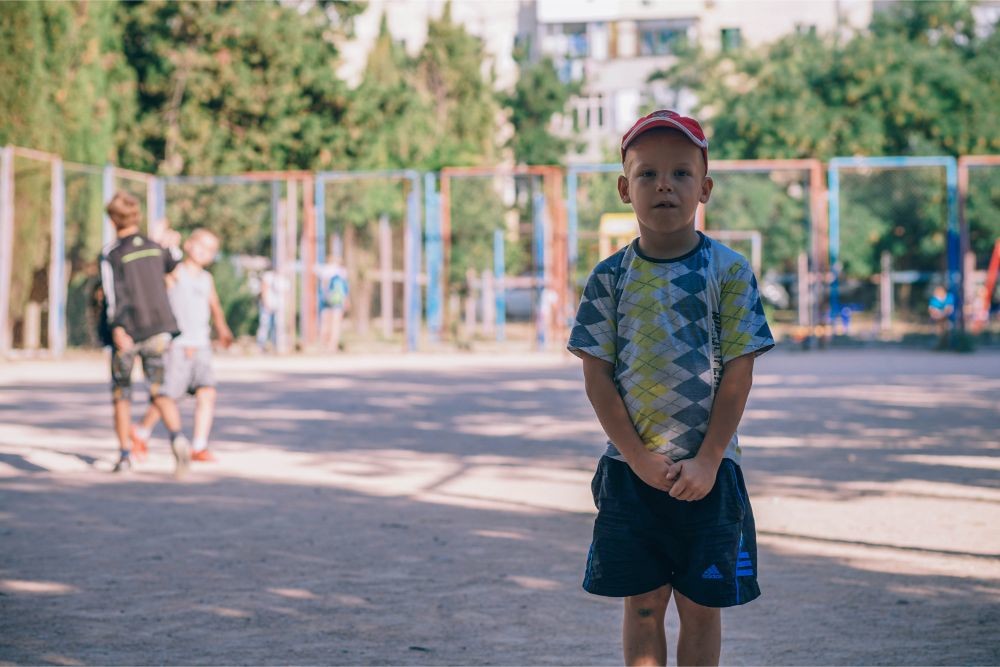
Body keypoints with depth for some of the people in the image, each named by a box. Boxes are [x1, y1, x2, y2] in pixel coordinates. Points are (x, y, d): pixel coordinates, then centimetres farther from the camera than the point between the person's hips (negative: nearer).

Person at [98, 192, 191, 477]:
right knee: (159, 391, 2)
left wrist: (117, 329, -26)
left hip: (126, 333, -3)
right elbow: (175, 265, 28)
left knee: (121, 393, 12)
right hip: (158, 330, 3)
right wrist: (173, 246, 46)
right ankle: (177, 437, -24)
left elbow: (113, 294, -18)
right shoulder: (155, 248, 7)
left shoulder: (111, 254, -7)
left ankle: (125, 454, 13)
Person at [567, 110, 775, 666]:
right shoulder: (611, 277, 0)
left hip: (707, 470, -1)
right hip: (632, 468, 1)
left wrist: (707, 461, -11)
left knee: (701, 606, 7)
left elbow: (739, 372, -5)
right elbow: (597, 375, -1)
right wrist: (639, 457, -9)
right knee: (643, 604, 7)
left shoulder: (729, 271, -3)